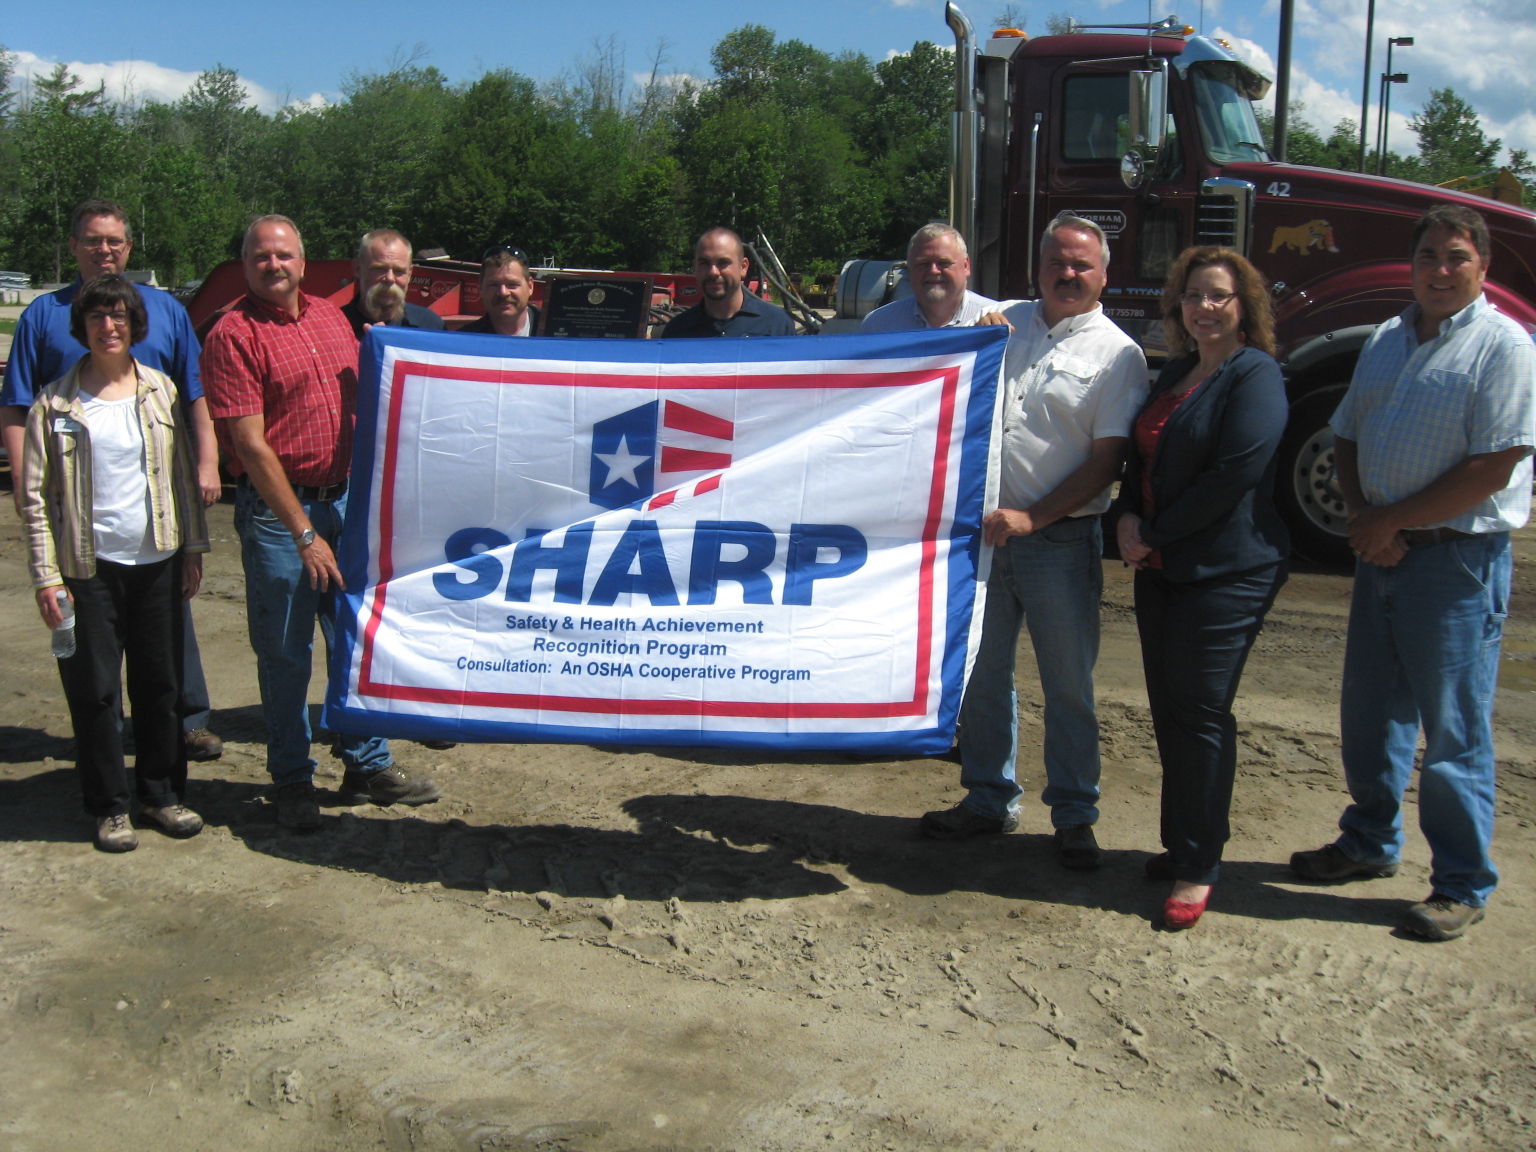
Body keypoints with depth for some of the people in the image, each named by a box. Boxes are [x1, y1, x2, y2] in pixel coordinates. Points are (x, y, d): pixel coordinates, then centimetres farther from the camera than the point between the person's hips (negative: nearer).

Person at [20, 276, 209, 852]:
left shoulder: (160, 390, 4)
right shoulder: (54, 404, -3)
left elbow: (184, 473, 9)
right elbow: (35, 496, -2)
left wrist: (193, 547, 6)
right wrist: (46, 576, -7)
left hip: (157, 561, 2)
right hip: (89, 566, -2)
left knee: (161, 683, 9)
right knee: (95, 690, 3)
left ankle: (161, 793, 23)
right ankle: (110, 805, 16)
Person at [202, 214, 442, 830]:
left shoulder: (331, 317, 9)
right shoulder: (234, 334, -10)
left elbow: (363, 405, 18)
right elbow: (251, 444, -14)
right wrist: (304, 533, -16)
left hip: (346, 498, 6)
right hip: (278, 510, -6)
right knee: (285, 652, 3)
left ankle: (368, 765, 25)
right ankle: (291, 780, 17)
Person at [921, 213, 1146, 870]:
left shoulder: (1116, 355, -3)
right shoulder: (1003, 325, 10)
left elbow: (1107, 461, -8)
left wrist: (1029, 518, -16)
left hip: (1060, 540, -4)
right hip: (982, 528, 4)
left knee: (1068, 685, 4)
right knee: (982, 673, 12)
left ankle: (1074, 816, 17)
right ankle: (989, 800, 26)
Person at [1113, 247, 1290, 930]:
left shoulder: (1255, 375, -10)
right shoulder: (1175, 373, 16)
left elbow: (1234, 475, -19)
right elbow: (1143, 456, 18)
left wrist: (1157, 532, -14)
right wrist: (1128, 516, -2)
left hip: (1227, 571, -8)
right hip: (1161, 567, 8)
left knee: (1201, 714, -4)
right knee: (1168, 710, 12)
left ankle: (1199, 866, 6)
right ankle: (1180, 843, 25)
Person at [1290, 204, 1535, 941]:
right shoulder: (1386, 341, 13)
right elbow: (1347, 439, 14)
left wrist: (1392, 521, -13)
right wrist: (1364, 516, -4)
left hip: (1457, 557, -7)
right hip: (1381, 552, 7)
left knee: (1454, 731, 0)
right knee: (1368, 714, 16)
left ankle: (1463, 885, 12)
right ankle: (1370, 844, 34)